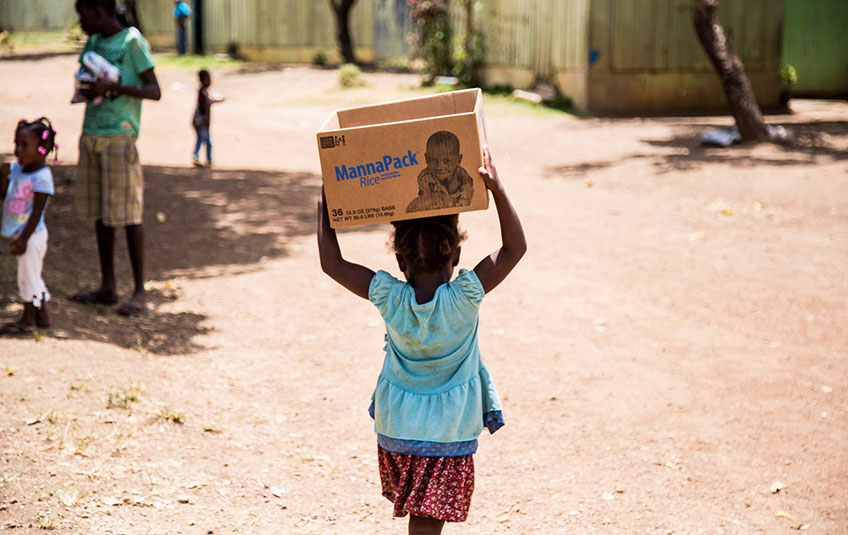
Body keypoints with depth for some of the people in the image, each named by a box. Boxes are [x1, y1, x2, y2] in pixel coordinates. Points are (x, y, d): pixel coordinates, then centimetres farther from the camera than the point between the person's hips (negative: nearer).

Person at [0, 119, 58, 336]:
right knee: (32, 277, 17)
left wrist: (23, 239, -21)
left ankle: (28, 320, 13)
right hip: (18, 233, 8)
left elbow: (37, 212, -20)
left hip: (32, 235, -8)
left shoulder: (42, 177, -19)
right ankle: (42, 316, 28)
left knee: (28, 276, 2)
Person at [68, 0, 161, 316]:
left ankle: (139, 293, -1)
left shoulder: (132, 42, -5)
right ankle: (107, 288, 15)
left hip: (120, 137, -7)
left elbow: (154, 91, -10)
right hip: (91, 135, 7)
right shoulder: (92, 43, 15)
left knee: (127, 214, -6)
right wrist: (86, 91, 3)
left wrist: (113, 87, -22)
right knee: (100, 214, 8)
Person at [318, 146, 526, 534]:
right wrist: (497, 190, -17)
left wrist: (325, 204, -1)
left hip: (395, 428, 3)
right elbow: (515, 248, -13)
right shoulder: (465, 297, -19)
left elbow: (332, 263, -6)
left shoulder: (389, 298, -14)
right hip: (449, 434, -3)